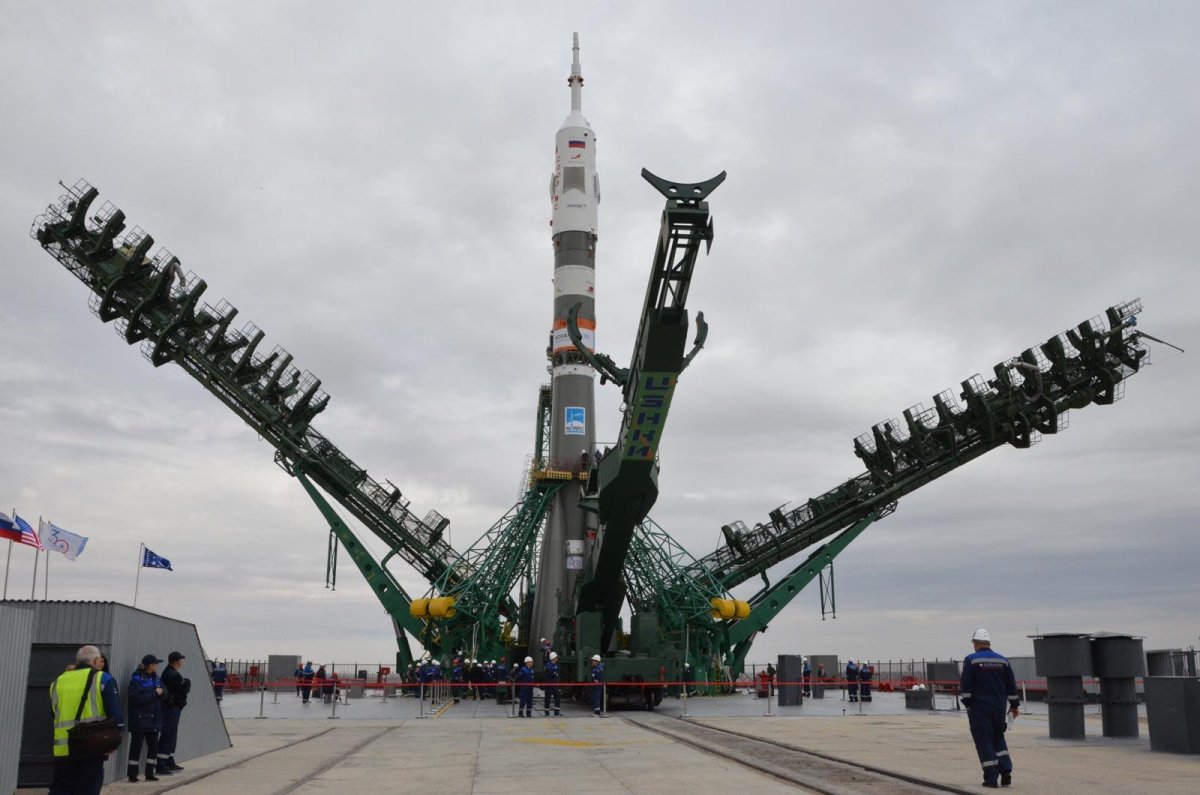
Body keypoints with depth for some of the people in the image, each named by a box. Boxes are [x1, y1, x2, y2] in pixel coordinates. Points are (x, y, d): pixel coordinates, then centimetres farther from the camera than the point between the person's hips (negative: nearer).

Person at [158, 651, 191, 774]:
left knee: (172, 734, 18)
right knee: (168, 735, -11)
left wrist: (185, 685, -3)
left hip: (173, 707, 11)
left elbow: (184, 689, 16)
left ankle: (170, 762, 28)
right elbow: (185, 688, -19)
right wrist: (187, 682, -1)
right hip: (170, 707, -11)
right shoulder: (171, 674, -17)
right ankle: (161, 765, -13)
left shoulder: (171, 673, 16)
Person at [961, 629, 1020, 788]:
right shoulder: (1002, 661, 6)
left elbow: (965, 686, -11)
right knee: (998, 738, 19)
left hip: (979, 708, -4)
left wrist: (967, 704, -2)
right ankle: (1006, 770, 6)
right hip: (999, 707, 4)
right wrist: (1014, 705, 18)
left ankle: (991, 778, -1)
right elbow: (1011, 686, 10)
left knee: (984, 741, 1)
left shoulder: (971, 660, -7)